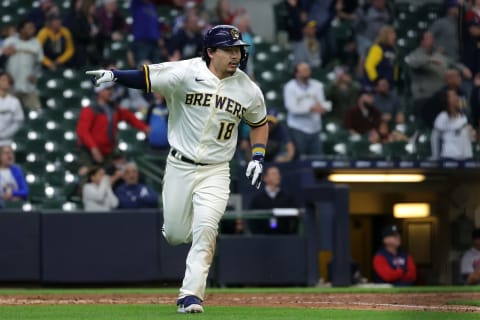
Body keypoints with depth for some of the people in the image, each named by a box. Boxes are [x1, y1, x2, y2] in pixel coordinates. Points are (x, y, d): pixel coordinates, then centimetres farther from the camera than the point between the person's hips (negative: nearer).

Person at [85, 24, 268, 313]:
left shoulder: (249, 90, -2)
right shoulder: (186, 73, -12)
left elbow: (260, 123, 16)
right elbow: (146, 77, -19)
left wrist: (258, 157, 4)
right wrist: (114, 75, -36)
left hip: (215, 172, 0)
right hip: (179, 167, 0)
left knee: (205, 229, -18)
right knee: (174, 235, 4)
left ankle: (191, 295, -13)